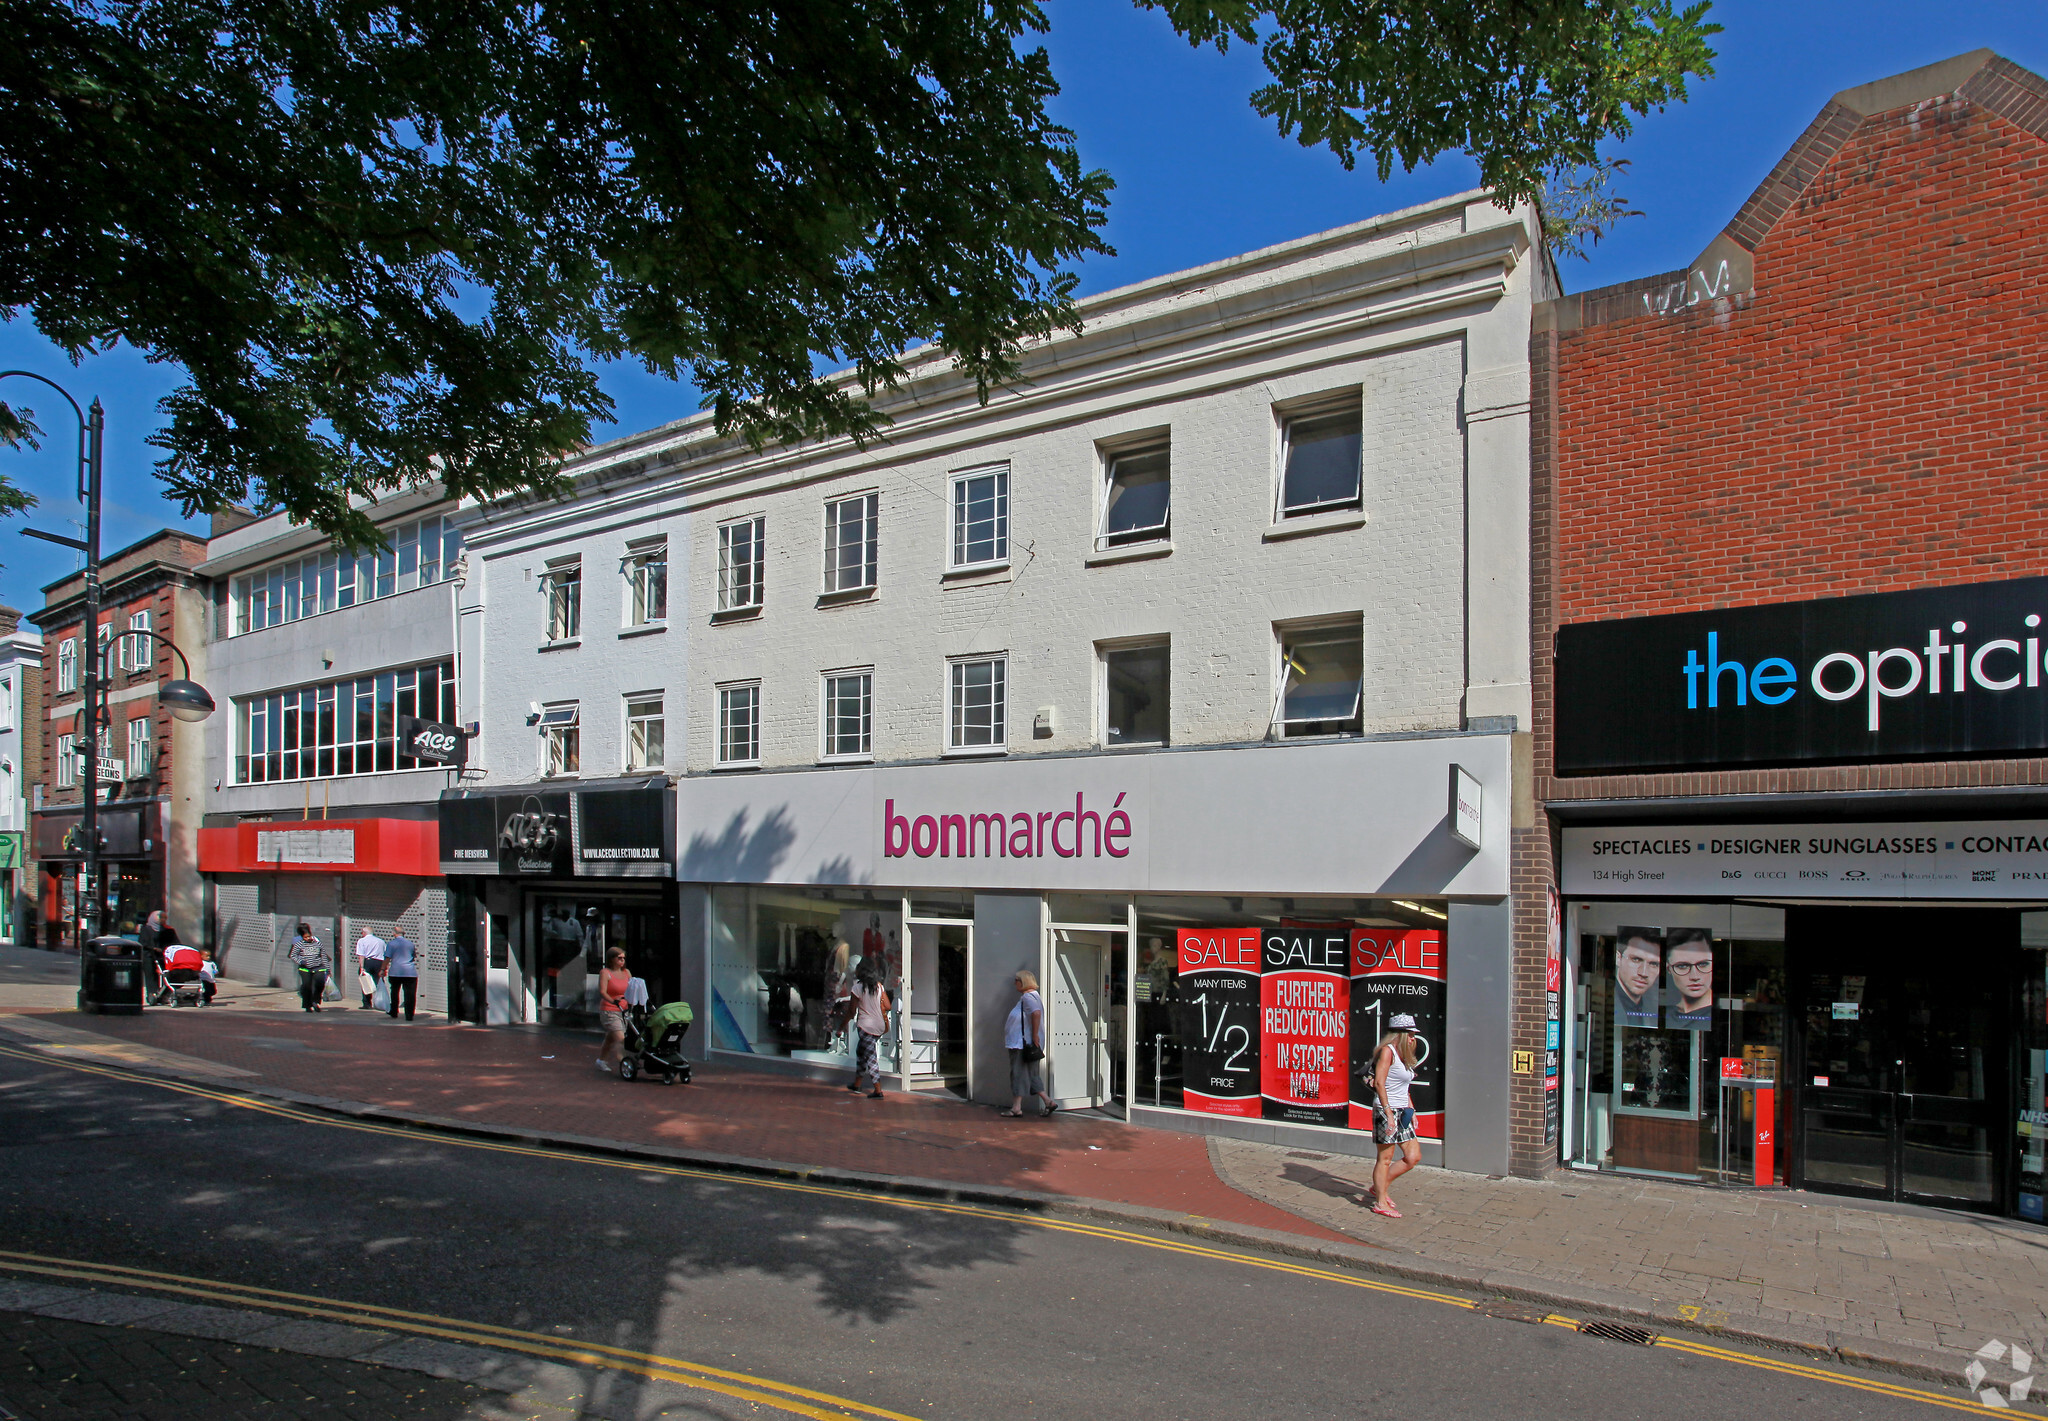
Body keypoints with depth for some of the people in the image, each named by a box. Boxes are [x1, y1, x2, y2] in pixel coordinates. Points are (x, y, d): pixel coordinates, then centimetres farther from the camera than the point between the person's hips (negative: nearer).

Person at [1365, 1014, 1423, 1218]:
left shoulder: (1404, 1056, 16)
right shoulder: (1387, 1051, -12)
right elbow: (1379, 1083, -19)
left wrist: (1411, 1112, 18)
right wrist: (1389, 1113, -22)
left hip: (1402, 1112, 9)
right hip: (1387, 1111, -9)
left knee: (1414, 1157, 8)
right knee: (1385, 1158, -2)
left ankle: (1380, 1187, 22)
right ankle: (1381, 1203, 8)